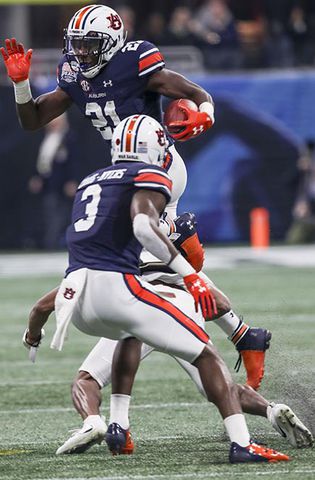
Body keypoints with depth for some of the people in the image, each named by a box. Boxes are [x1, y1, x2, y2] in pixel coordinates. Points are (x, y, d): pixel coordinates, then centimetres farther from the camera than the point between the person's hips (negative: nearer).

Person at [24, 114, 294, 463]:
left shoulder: (90, 182, 27)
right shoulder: (151, 177, 4)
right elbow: (143, 227, -15)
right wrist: (189, 274, -13)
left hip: (75, 301, 7)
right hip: (115, 285, -7)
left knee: (131, 334, 39)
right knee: (206, 355, 2)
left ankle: (117, 425, 25)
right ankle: (241, 443, -13)